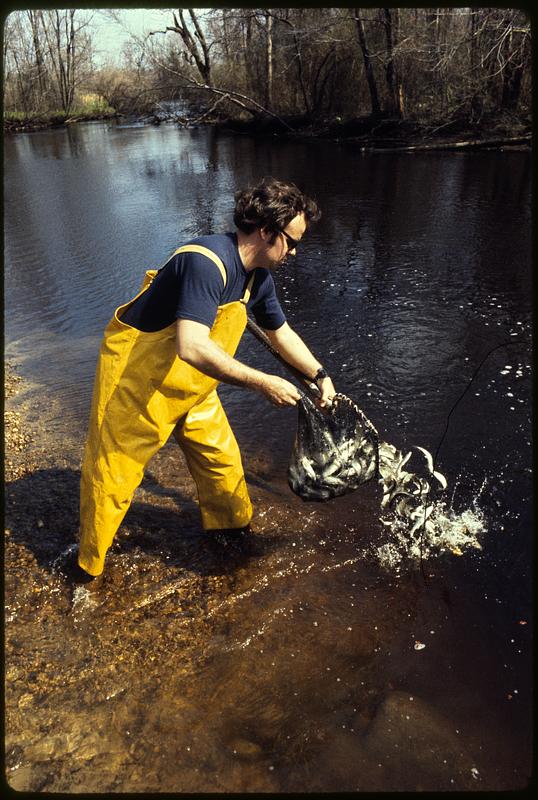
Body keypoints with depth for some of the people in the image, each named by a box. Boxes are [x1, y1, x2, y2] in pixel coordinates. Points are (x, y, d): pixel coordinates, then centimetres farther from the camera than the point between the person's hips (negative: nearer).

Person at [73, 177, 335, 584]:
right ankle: (89, 563, 29)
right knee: (113, 470, 7)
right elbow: (192, 348, -41)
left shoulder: (259, 276, -1)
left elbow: (281, 332, 14)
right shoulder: (207, 262, -31)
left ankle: (232, 523, 41)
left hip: (190, 383, 8)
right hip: (137, 375, -8)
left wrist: (321, 375, 10)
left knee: (221, 455, 14)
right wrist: (262, 383, -35)